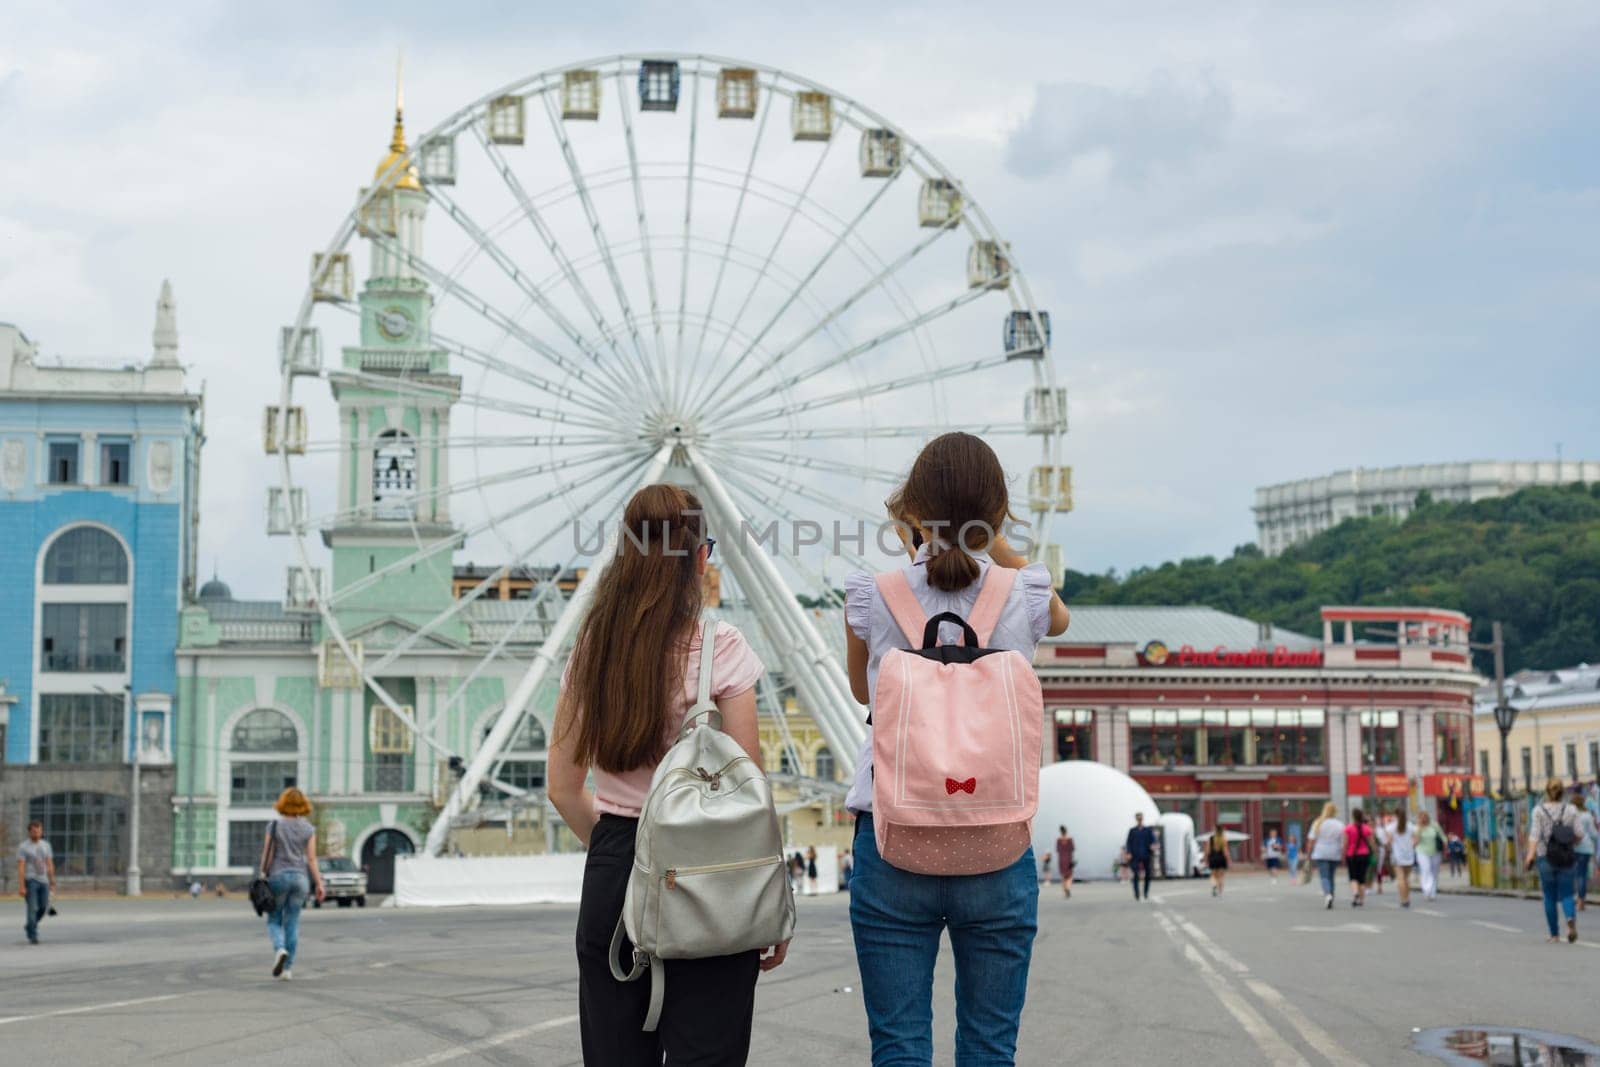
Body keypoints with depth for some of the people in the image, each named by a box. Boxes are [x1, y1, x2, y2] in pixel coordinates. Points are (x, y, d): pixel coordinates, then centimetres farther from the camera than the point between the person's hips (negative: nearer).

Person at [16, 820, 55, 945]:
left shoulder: (46, 845, 8)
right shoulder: (23, 847, -7)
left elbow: (50, 865, 10)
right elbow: (20, 868, -11)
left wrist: (52, 883, 8)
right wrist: (21, 887, -16)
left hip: (43, 880, 5)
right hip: (30, 880, -5)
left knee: (43, 907, 3)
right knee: (31, 908, -7)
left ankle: (29, 926, 29)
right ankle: (32, 936, -1)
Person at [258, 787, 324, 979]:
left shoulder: (274, 826, -4)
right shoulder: (308, 829, 1)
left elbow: (267, 856, -3)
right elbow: (311, 859, -2)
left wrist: (262, 878, 8)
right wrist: (319, 884, 2)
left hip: (278, 876, -2)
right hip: (300, 877, 2)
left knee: (274, 920, 10)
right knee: (292, 923, 8)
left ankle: (280, 949, -19)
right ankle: (287, 968, 7)